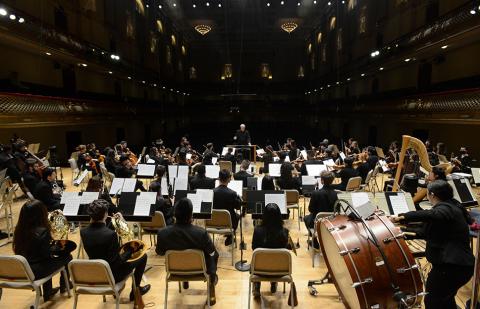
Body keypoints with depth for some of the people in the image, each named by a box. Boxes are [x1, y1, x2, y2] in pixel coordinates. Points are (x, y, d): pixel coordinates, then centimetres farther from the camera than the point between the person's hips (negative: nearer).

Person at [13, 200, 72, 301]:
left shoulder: (19, 229, -5)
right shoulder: (42, 231, -26)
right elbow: (47, 254, -20)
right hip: (37, 272, -7)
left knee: (47, 259, 34)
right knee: (67, 256, 13)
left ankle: (47, 292, 41)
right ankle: (63, 285, 35)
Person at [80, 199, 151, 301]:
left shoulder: (83, 232, -11)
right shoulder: (111, 234, -31)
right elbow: (116, 262, -25)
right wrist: (130, 249, -10)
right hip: (111, 275, -7)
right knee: (142, 256, 12)